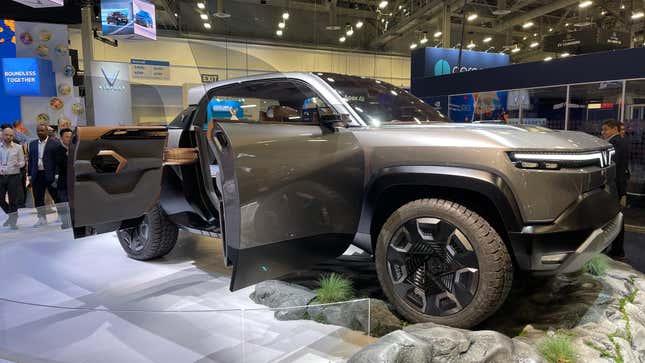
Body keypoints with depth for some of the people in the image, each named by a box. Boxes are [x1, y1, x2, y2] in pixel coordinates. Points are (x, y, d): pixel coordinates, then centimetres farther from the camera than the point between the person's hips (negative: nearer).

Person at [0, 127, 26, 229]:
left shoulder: (18, 147, 0)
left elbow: (22, 162, 2)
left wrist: (18, 164, -20)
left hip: (13, 176, -3)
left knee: (13, 200, 0)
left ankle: (13, 221, 12)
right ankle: (11, 215, 29)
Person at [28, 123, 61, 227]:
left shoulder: (55, 143, -3)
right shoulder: (32, 144, 14)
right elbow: (31, 160, 15)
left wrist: (57, 174, -11)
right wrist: (30, 174, 10)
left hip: (50, 175, -5)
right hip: (37, 175, 5)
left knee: (56, 197, 2)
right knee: (38, 198, 8)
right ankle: (42, 218, 17)